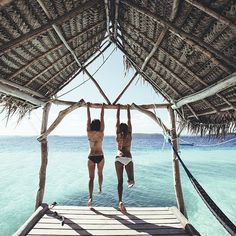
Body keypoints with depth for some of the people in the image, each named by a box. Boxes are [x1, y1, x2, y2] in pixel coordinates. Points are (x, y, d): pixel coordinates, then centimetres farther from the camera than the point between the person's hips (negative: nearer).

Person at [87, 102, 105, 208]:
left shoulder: (89, 133, -8)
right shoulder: (101, 133, -9)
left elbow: (88, 119, -3)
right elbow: (102, 118, -4)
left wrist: (88, 107, 5)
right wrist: (102, 108, 3)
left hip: (91, 157, 0)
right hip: (100, 157, 1)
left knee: (91, 177, 1)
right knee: (100, 174, 25)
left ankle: (90, 197, -12)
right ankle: (100, 188, 44)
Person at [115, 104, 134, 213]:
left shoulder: (118, 135, 8)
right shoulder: (129, 135, 8)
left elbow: (117, 120, 12)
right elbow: (129, 120, 15)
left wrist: (118, 108, 20)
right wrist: (128, 109, 23)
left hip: (119, 158, 1)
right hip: (128, 159, 0)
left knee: (120, 181, 4)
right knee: (131, 180, 14)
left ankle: (120, 201, -9)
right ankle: (130, 181, -20)